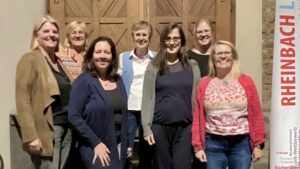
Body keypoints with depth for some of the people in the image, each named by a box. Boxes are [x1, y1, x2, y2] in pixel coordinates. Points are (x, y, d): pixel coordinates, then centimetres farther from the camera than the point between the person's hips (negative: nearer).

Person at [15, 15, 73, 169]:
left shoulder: (59, 61, 16)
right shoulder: (30, 60, -7)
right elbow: (22, 101, -14)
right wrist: (30, 136, -20)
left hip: (66, 127, 7)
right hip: (46, 130, -7)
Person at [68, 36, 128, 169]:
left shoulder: (118, 81, 6)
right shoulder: (84, 81, -10)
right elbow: (74, 116, -15)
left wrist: (126, 143, 8)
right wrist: (95, 143, -16)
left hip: (118, 146, 6)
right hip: (95, 147, -5)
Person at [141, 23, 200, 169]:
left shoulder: (192, 66, 5)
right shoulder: (154, 66, 1)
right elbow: (147, 98, 0)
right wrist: (146, 127, -5)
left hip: (185, 126, 1)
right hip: (160, 126, 0)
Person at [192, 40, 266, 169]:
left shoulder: (246, 82, 1)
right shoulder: (204, 84, 3)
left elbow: (256, 114, 1)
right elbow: (198, 117, 2)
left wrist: (258, 144, -1)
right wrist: (198, 146, -1)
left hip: (241, 143, 0)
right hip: (213, 144, 0)